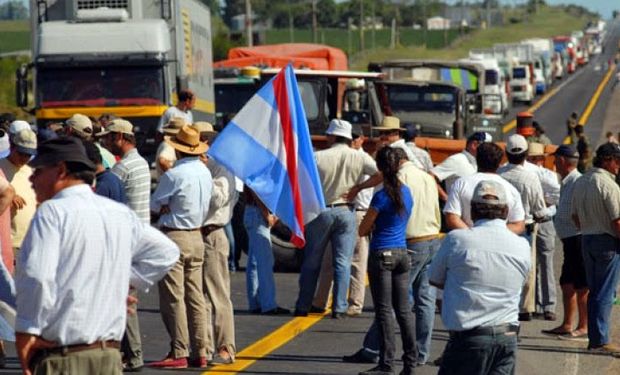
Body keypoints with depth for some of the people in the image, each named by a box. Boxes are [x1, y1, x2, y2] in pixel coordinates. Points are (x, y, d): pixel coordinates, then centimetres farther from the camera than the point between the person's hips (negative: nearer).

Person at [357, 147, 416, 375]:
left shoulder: (381, 197, -13)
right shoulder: (407, 192, 8)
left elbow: (363, 230, -6)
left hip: (382, 254, -7)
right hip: (402, 253, 7)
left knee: (384, 310, -3)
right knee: (403, 310, 9)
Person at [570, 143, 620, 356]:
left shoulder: (581, 182, 10)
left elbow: (575, 216, 16)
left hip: (587, 240, 8)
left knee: (594, 291, 14)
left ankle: (594, 338, 17)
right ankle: (600, 341, -3)